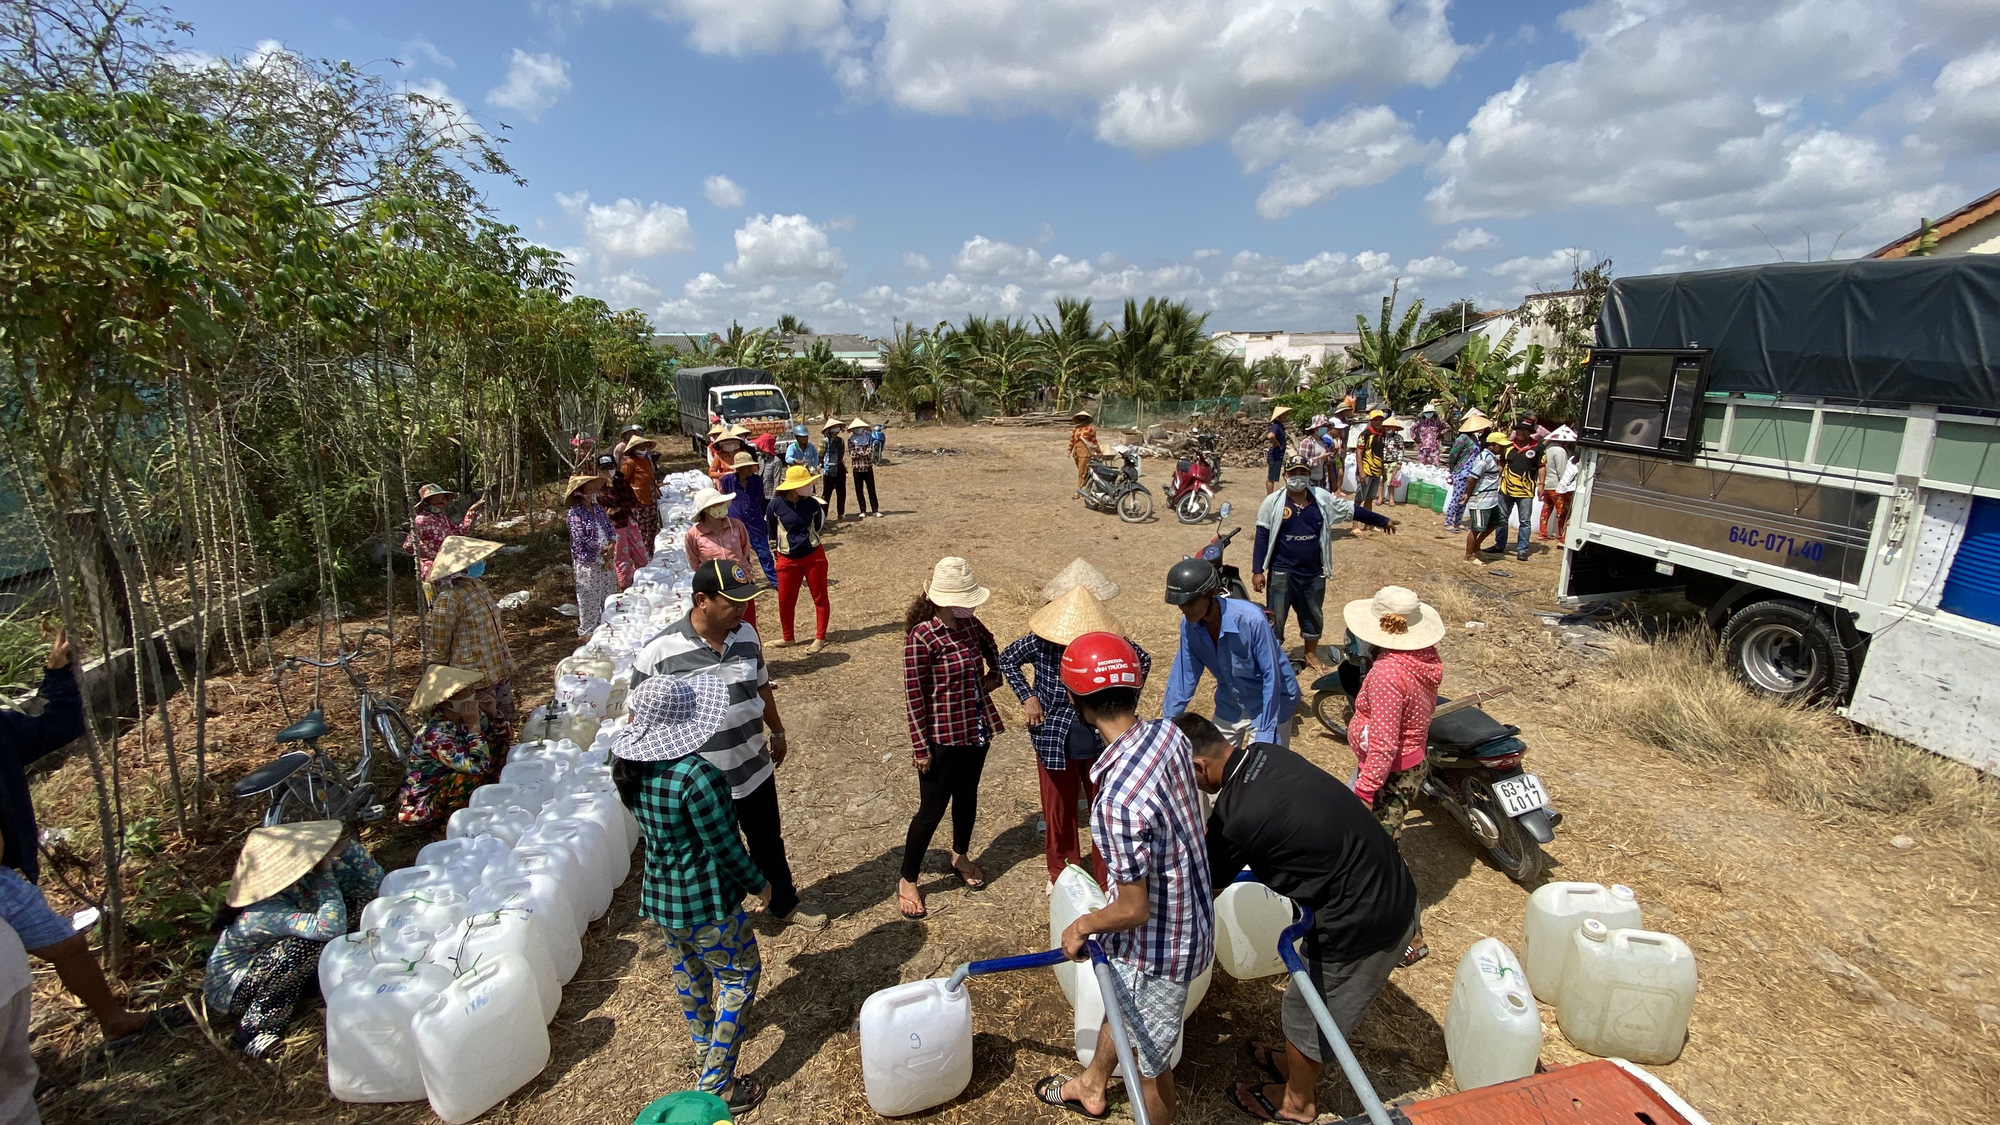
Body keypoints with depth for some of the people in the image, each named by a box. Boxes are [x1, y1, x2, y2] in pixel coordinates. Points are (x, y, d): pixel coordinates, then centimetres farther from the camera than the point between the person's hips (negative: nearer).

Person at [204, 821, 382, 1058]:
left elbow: (372, 883, -10)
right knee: (308, 945, -34)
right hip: (230, 994, -6)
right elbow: (331, 928, -50)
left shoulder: (304, 877, -16)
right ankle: (254, 1029, -14)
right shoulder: (264, 910, -35)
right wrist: (325, 873, -38)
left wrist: (343, 846, -25)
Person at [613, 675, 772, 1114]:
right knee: (740, 975, 12)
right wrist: (759, 883, -7)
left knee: (688, 966, 29)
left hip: (660, 892, 8)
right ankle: (716, 1086, 19)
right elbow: (725, 846, -23)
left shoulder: (629, 765, -9)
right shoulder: (697, 774, -32)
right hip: (704, 898, -8)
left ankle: (703, 1045, 53)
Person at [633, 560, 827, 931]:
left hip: (754, 770, 4)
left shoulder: (746, 635, -7)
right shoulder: (659, 653, -23)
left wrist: (777, 732, 18)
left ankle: (784, 904, 48)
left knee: (769, 843, 24)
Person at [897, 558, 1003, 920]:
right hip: (942, 736, -6)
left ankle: (960, 856, 48)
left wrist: (993, 675, 5)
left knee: (967, 796, 23)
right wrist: (921, 748, -15)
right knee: (932, 810, 6)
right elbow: (913, 696, -18)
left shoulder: (970, 624, -2)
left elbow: (991, 648, 21)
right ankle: (908, 881, 26)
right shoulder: (921, 636, -22)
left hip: (976, 729, 7)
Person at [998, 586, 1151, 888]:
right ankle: (1062, 874, 39)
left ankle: (1105, 875, 36)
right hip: (1055, 742, 0)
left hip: (1102, 742, 0)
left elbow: (1143, 661, 4)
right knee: (1059, 812, 16)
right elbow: (1006, 659, 1)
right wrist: (1028, 697, -7)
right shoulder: (1040, 641, -18)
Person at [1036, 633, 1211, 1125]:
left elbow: (1134, 910, -28)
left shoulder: (1118, 797, -39)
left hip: (1156, 945, -9)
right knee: (1119, 1005, 33)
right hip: (1188, 912, 9)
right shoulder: (1169, 734, -15)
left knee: (1149, 1058, 20)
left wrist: (1081, 927, -8)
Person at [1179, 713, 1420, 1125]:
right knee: (1312, 1001, 29)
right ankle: (1296, 1063, 53)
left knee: (1306, 1013, 19)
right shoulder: (1265, 754, -5)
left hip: (1363, 925, -8)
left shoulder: (1235, 816, -26)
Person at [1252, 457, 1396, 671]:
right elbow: (1262, 537, -7)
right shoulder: (1273, 502, -8)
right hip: (1282, 573, -4)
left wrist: (1383, 521, 21)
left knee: (1314, 615, 19)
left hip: (1314, 573, 4)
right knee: (1275, 618, 1)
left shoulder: (1323, 499, 1)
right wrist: (1258, 571, -11)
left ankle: (1311, 655, 40)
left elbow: (1352, 511, 14)